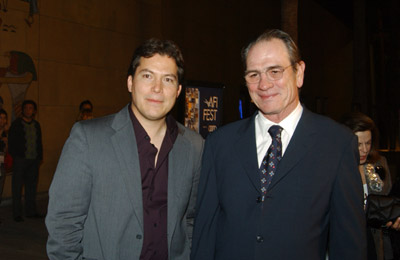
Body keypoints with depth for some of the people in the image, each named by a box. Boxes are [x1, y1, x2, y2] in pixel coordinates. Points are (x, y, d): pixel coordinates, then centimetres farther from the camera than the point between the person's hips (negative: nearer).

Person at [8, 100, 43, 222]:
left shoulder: (36, 125, 14)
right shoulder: (16, 124, 0)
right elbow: (11, 142, -2)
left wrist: (40, 156, 11)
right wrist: (14, 157, -8)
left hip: (34, 160, 5)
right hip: (20, 160, -4)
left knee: (32, 186, 10)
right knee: (17, 186, 0)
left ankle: (31, 211, 19)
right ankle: (17, 213, 7)